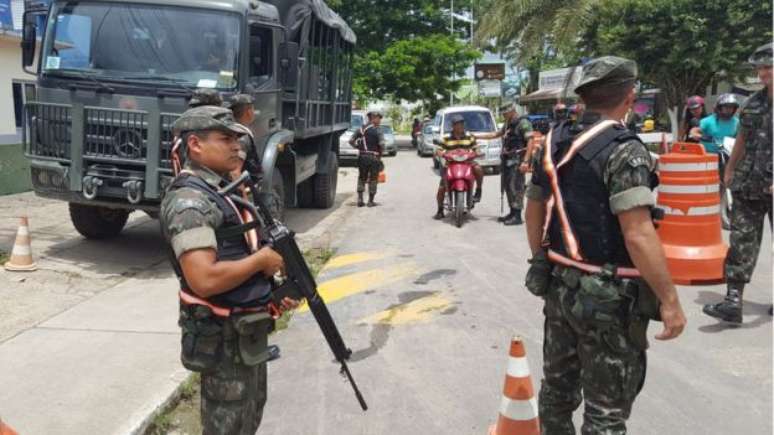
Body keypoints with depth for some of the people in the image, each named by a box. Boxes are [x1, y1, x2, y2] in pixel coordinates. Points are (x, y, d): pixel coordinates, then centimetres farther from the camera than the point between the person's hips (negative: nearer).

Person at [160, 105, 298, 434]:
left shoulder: (226, 188, 10)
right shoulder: (189, 200, -21)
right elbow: (205, 280, -32)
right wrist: (261, 260, -19)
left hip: (250, 329, 10)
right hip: (223, 338, -9)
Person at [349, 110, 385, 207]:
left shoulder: (361, 129, 7)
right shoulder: (377, 130, -9)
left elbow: (351, 141, 4)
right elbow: (382, 144, -18)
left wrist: (360, 148, 12)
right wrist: (381, 153, -2)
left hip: (362, 157, 5)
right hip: (373, 158, -4)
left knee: (362, 178, 16)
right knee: (373, 180, 7)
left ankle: (360, 199, 9)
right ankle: (370, 201, 10)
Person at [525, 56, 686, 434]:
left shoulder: (554, 141, 4)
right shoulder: (624, 150, -19)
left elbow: (533, 211, 12)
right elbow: (638, 235, -25)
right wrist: (669, 300, -17)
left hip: (559, 284, 7)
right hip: (608, 295, -7)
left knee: (557, 386, 22)